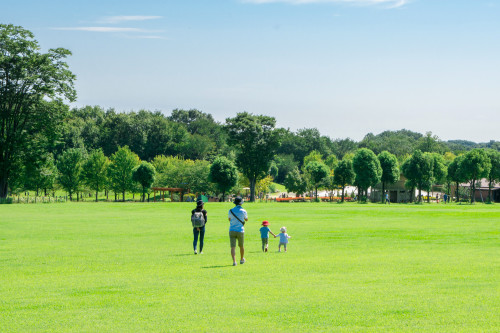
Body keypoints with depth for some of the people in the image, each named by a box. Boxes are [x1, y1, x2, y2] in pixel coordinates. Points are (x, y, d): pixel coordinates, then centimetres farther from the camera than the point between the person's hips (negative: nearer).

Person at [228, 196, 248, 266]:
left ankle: (234, 261, -20)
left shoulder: (231, 211, -2)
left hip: (232, 231, 0)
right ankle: (242, 259, 36)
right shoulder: (243, 211, -6)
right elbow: (246, 219, 13)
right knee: (241, 246, 20)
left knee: (233, 247, -4)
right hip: (240, 231, 0)